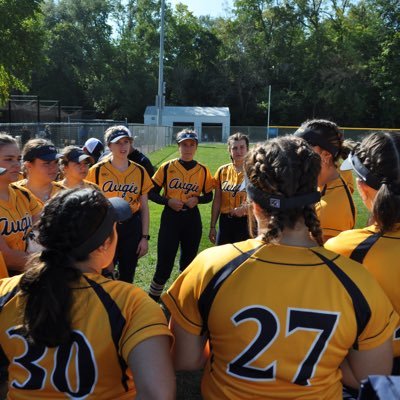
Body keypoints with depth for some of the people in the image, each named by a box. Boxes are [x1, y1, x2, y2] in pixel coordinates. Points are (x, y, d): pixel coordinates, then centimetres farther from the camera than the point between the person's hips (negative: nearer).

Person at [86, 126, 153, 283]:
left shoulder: (139, 171, 2)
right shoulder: (97, 170, -4)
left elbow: (144, 207, 5)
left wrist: (145, 237, 3)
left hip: (131, 228, 2)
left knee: (127, 276, 13)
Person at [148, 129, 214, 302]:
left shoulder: (203, 170, 3)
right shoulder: (167, 167, -2)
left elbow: (209, 196, 11)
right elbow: (152, 193, 2)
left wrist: (197, 199, -10)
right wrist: (168, 201, -15)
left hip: (192, 219, 2)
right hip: (170, 217, -2)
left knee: (188, 262, 14)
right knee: (164, 264, -2)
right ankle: (152, 299, 17)